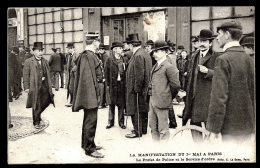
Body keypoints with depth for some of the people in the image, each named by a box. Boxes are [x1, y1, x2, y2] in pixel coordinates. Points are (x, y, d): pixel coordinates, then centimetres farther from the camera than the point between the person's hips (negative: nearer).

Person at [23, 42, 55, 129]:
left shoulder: (45, 61, 13)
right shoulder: (28, 62, -3)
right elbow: (25, 75, -5)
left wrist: (49, 85, 11)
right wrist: (26, 87, -10)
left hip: (45, 86, 5)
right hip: (35, 87, -5)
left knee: (46, 102, 6)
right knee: (36, 106, 3)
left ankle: (37, 116, 32)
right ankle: (36, 122, 20)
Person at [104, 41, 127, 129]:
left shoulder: (125, 59, 5)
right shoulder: (110, 59, -2)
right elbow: (106, 72, -1)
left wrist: (126, 83, -3)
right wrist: (107, 84, -4)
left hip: (122, 84, 2)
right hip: (113, 84, -2)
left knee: (121, 104, 7)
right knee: (112, 103, 7)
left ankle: (121, 122, 17)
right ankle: (111, 121, 18)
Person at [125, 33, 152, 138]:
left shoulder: (138, 56, -19)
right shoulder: (145, 53, 11)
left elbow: (139, 74, -24)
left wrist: (136, 87, -17)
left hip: (137, 90, -10)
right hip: (144, 88, 10)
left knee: (136, 111, 0)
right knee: (143, 109, 17)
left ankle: (137, 131, 9)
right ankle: (143, 129, 29)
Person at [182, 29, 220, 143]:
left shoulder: (216, 57, -4)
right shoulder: (194, 56, 16)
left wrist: (207, 71, -22)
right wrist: (188, 93, 19)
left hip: (208, 99, -6)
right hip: (194, 98, 6)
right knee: (194, 126, 13)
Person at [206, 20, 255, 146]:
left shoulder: (224, 59, -14)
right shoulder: (249, 59, 8)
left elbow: (219, 96, -18)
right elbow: (253, 92, 13)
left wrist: (214, 129, -15)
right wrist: (252, 122, 21)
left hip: (231, 126, -7)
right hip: (248, 125, 7)